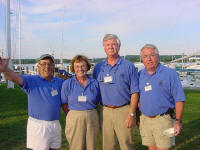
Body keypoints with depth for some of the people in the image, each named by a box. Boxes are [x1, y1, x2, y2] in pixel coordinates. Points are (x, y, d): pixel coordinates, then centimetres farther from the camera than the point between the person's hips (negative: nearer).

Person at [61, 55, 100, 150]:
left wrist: (89, 113, 5)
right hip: (74, 119, -1)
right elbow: (64, 103, 4)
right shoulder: (67, 83, -1)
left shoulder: (95, 83, 3)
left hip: (92, 118, 2)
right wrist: (73, 114, 1)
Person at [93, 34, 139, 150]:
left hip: (123, 110, -3)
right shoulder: (98, 67, 9)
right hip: (105, 111, 3)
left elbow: (134, 93, -2)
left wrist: (131, 114, -9)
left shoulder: (129, 66, 0)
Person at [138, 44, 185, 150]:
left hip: (163, 120, -4)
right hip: (145, 120, 4)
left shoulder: (170, 73, -5)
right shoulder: (140, 75, 8)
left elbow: (179, 99, -7)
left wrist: (178, 121, -13)